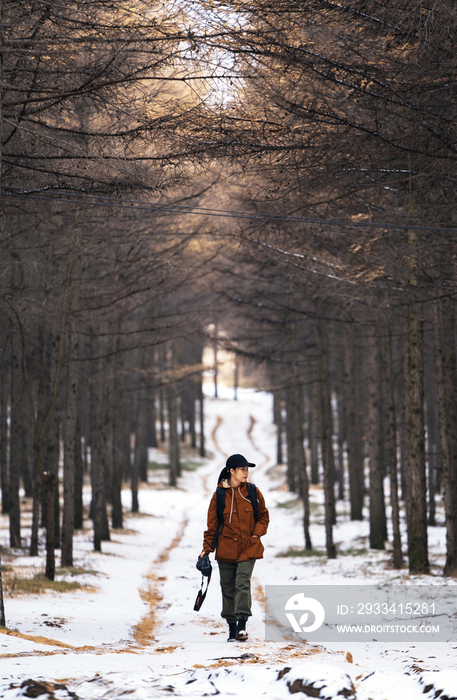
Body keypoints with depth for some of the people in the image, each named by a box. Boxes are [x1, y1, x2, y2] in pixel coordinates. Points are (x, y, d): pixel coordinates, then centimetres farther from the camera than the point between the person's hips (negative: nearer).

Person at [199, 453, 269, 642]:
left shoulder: (253, 492, 2)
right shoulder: (220, 495, -1)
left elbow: (263, 516, 12)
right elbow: (212, 523, 4)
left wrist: (257, 533, -3)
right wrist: (207, 548, 0)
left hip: (248, 547, -1)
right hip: (226, 547, 1)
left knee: (243, 583, -15)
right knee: (228, 588, 5)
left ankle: (242, 625, -18)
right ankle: (232, 627, 15)